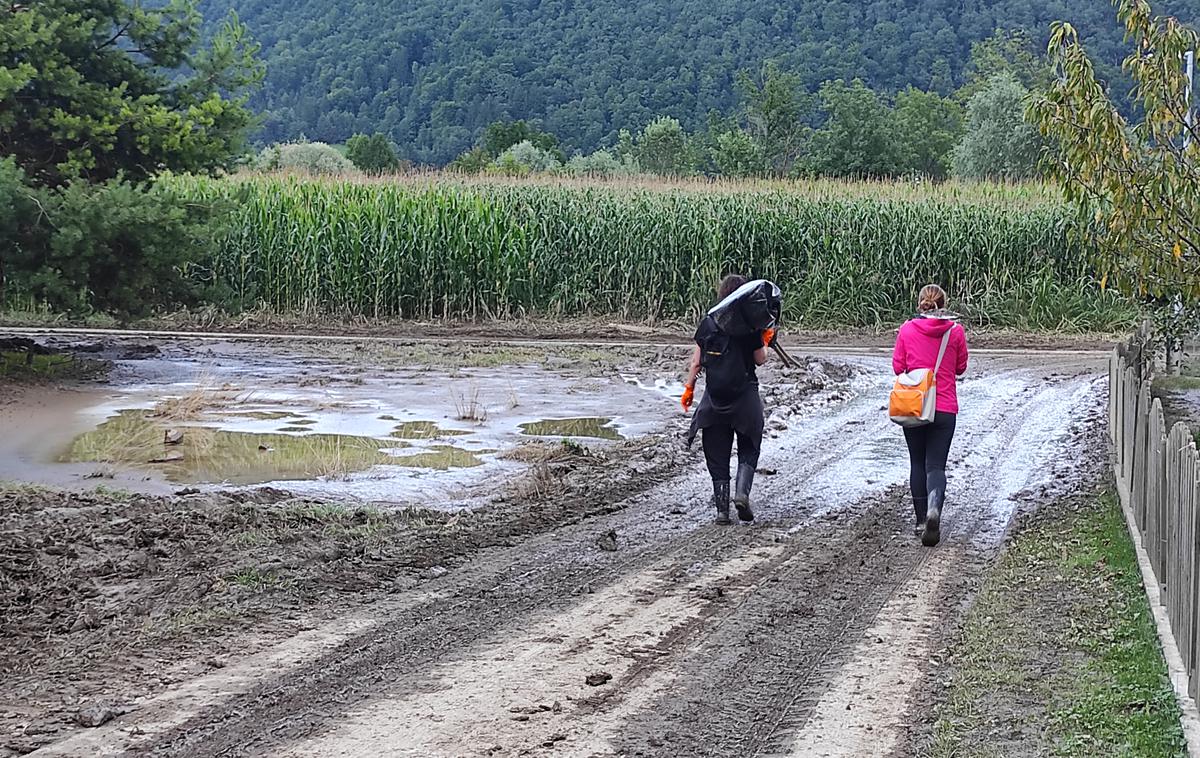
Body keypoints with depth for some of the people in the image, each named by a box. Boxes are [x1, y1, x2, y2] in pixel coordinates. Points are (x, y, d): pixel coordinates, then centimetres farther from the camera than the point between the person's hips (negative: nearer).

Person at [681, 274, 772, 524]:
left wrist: (689, 388, 12)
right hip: (745, 395, -2)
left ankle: (722, 508, 6)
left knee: (717, 454, 8)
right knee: (748, 449, 11)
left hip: (715, 397, 2)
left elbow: (696, 362, 3)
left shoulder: (708, 323, 1)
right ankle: (742, 492, -12)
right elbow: (760, 360, 0)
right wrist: (765, 341, 17)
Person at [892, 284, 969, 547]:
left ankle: (921, 520, 18)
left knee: (917, 463, 15)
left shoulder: (907, 330, -4)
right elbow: (960, 368, 7)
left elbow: (897, 367, 2)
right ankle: (934, 510, -26)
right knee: (936, 465, 1)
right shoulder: (955, 331, -3)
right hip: (944, 408, -1)